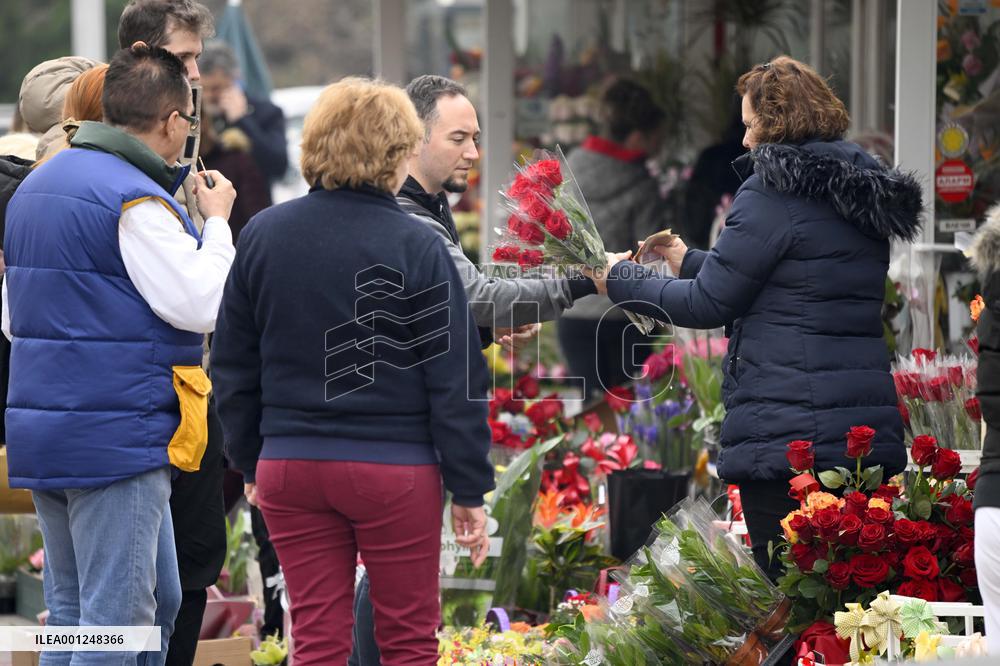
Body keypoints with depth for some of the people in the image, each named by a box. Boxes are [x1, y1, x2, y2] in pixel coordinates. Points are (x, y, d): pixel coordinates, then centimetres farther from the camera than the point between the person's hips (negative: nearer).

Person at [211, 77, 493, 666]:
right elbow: (455, 379, -10)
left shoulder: (261, 236, 2)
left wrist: (250, 462, 21)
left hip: (289, 464, 4)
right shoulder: (416, 247, -12)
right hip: (394, 468, -4)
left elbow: (234, 368, 10)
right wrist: (470, 490, -2)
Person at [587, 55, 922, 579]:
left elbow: (708, 303, -6)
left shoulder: (772, 196, -10)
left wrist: (621, 280, 10)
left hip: (786, 431, -8)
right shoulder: (860, 192, 16)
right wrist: (689, 261, 34)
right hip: (869, 433, 8)